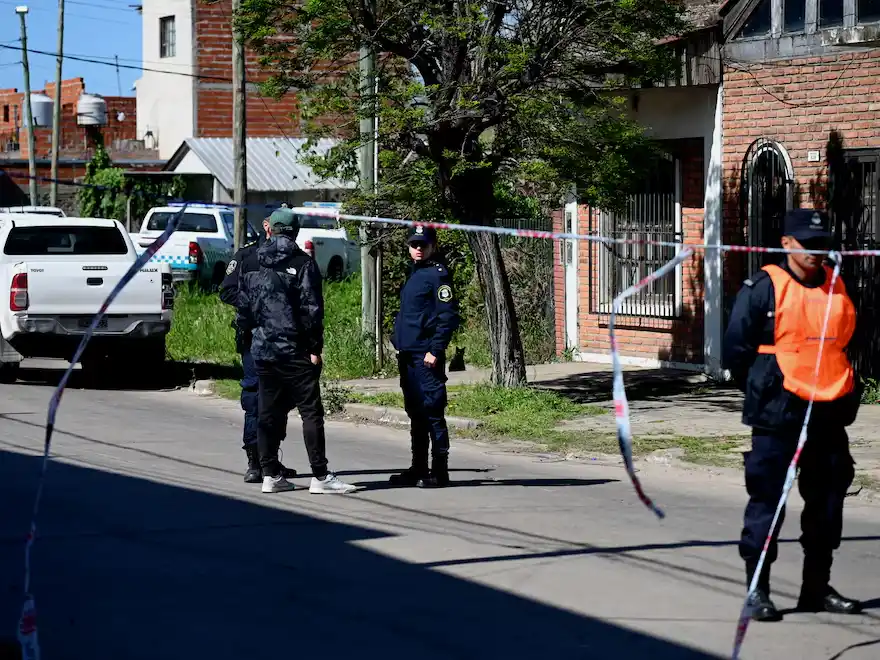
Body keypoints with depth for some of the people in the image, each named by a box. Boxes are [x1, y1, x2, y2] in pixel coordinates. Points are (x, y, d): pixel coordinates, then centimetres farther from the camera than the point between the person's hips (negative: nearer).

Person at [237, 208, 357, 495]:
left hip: (262, 350, 5)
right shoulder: (303, 263, -6)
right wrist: (315, 347, -8)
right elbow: (311, 308, -12)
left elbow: (244, 308, 10)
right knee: (311, 412, -4)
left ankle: (270, 475, 10)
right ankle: (320, 476, -7)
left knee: (269, 413, 10)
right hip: (295, 351, -5)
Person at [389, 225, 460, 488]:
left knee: (432, 413, -8)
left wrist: (435, 350, -19)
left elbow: (448, 316, -15)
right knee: (415, 414, 14)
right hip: (408, 355, 9)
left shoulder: (438, 274, -9)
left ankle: (439, 471, -5)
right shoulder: (413, 274, 18)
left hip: (426, 357, -9)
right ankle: (418, 469, 21)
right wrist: (399, 345, 17)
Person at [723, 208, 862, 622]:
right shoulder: (764, 288, -7)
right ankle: (758, 591, 4)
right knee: (767, 499, -3)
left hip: (830, 414, 6)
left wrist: (842, 392, 13)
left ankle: (817, 588, 22)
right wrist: (765, 392, 1)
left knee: (828, 498, 11)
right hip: (779, 416, -6)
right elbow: (735, 350, -5)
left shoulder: (836, 287, 10)